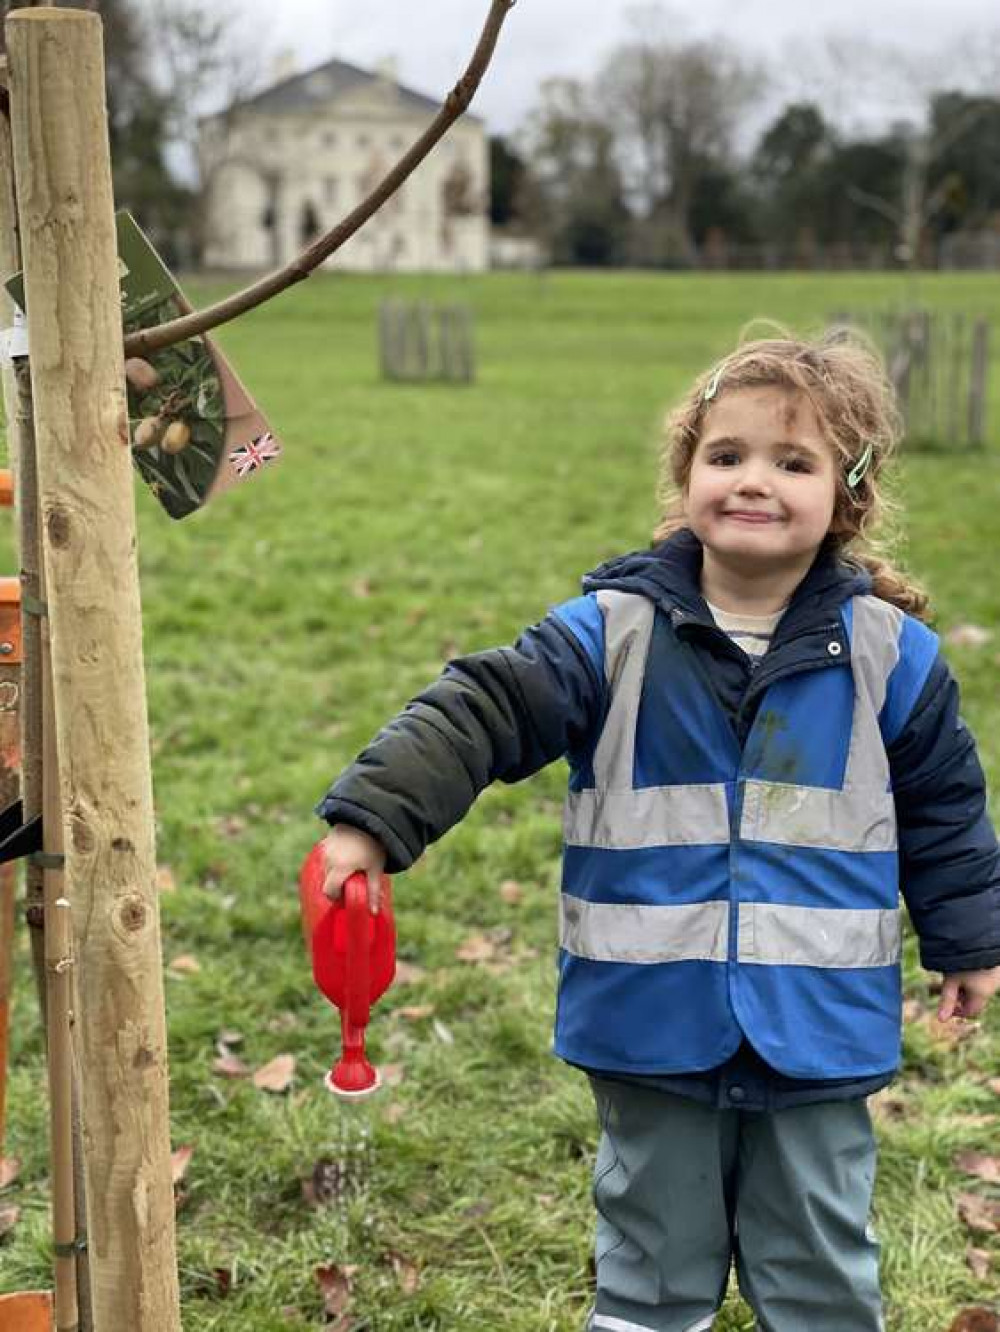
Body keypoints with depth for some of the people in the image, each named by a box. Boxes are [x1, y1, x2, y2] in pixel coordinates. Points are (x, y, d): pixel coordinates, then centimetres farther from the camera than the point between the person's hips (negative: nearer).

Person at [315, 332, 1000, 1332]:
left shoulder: (887, 651, -3)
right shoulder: (614, 632, -7)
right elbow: (480, 715, -13)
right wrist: (369, 821, -25)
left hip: (817, 1033, 1)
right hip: (652, 1026, 0)